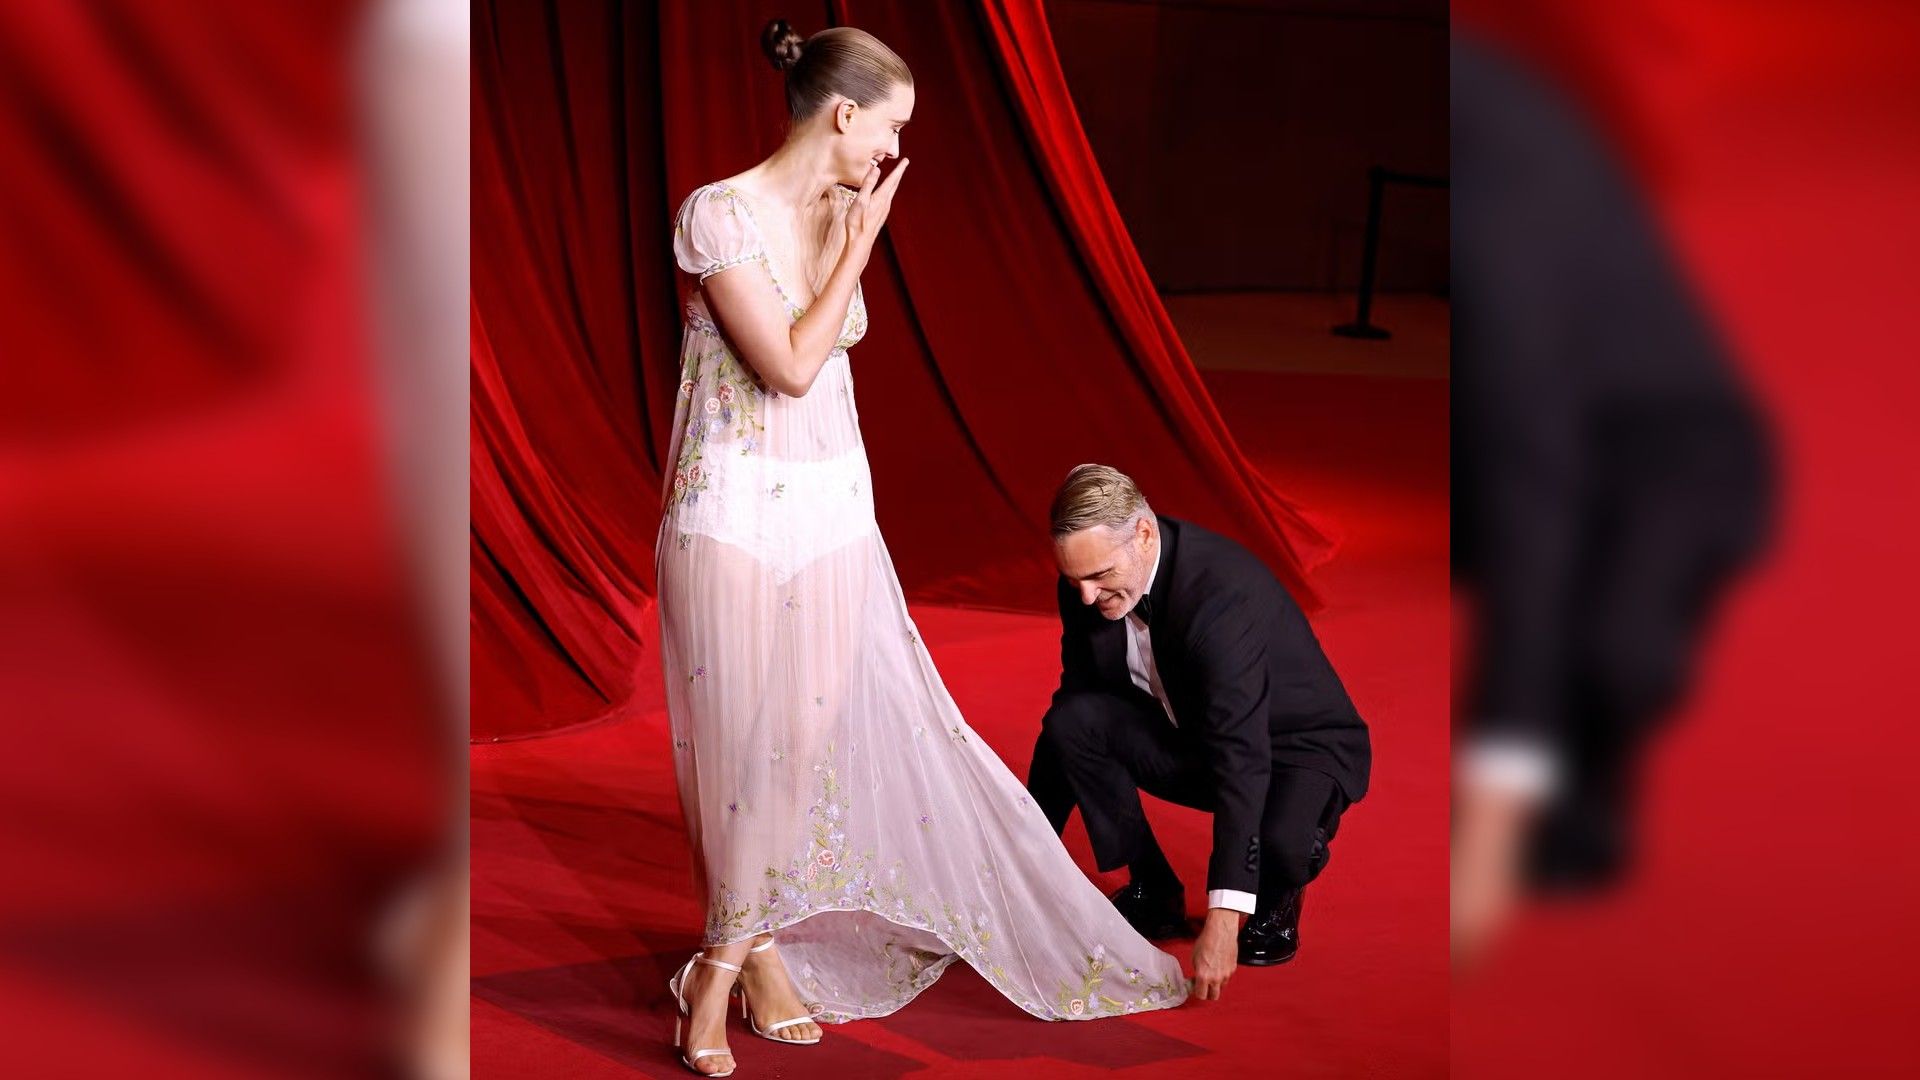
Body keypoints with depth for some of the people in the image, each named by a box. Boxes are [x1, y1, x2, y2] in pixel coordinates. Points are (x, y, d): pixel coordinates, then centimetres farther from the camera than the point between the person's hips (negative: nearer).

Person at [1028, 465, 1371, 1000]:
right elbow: (1077, 692, 0)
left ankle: (1278, 896, 2)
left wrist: (1222, 919, -46)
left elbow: (1242, 755, -41)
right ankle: (1153, 890, -2)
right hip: (1191, 736, 6)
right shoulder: (1087, 586, -14)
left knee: (1276, 842, -37)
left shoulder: (1223, 591, -35)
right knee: (1071, 721, -20)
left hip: (1296, 743, -6)